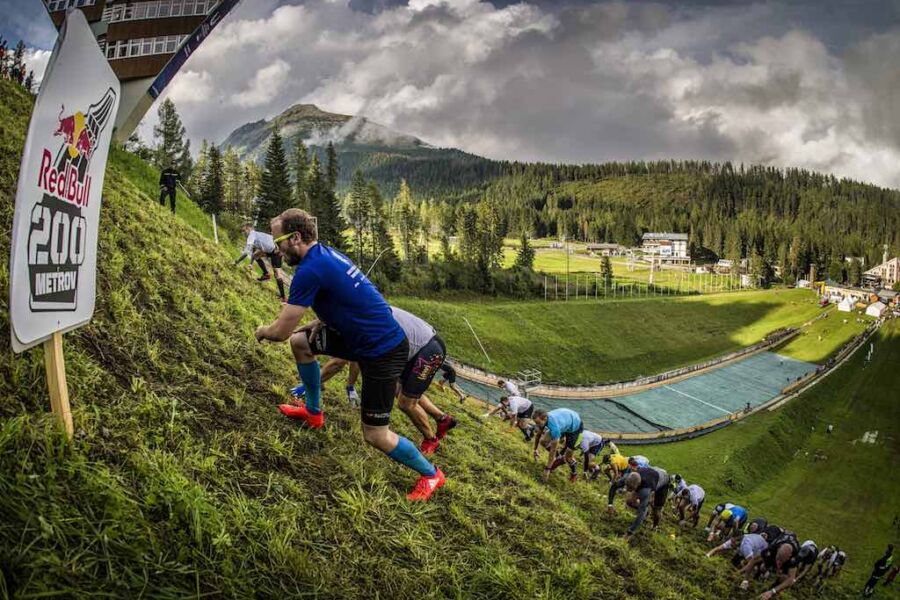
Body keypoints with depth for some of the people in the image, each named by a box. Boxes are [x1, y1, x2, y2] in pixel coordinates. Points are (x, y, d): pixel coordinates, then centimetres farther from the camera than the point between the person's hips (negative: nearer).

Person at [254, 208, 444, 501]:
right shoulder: (325, 254, 7)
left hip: (383, 350, -10)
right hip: (364, 335, 10)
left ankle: (431, 474, 18)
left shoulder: (309, 270, -22)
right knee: (300, 342, 15)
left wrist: (262, 331, 5)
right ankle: (313, 412, 32)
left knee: (375, 436, -1)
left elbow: (281, 330, -18)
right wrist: (321, 322, 6)